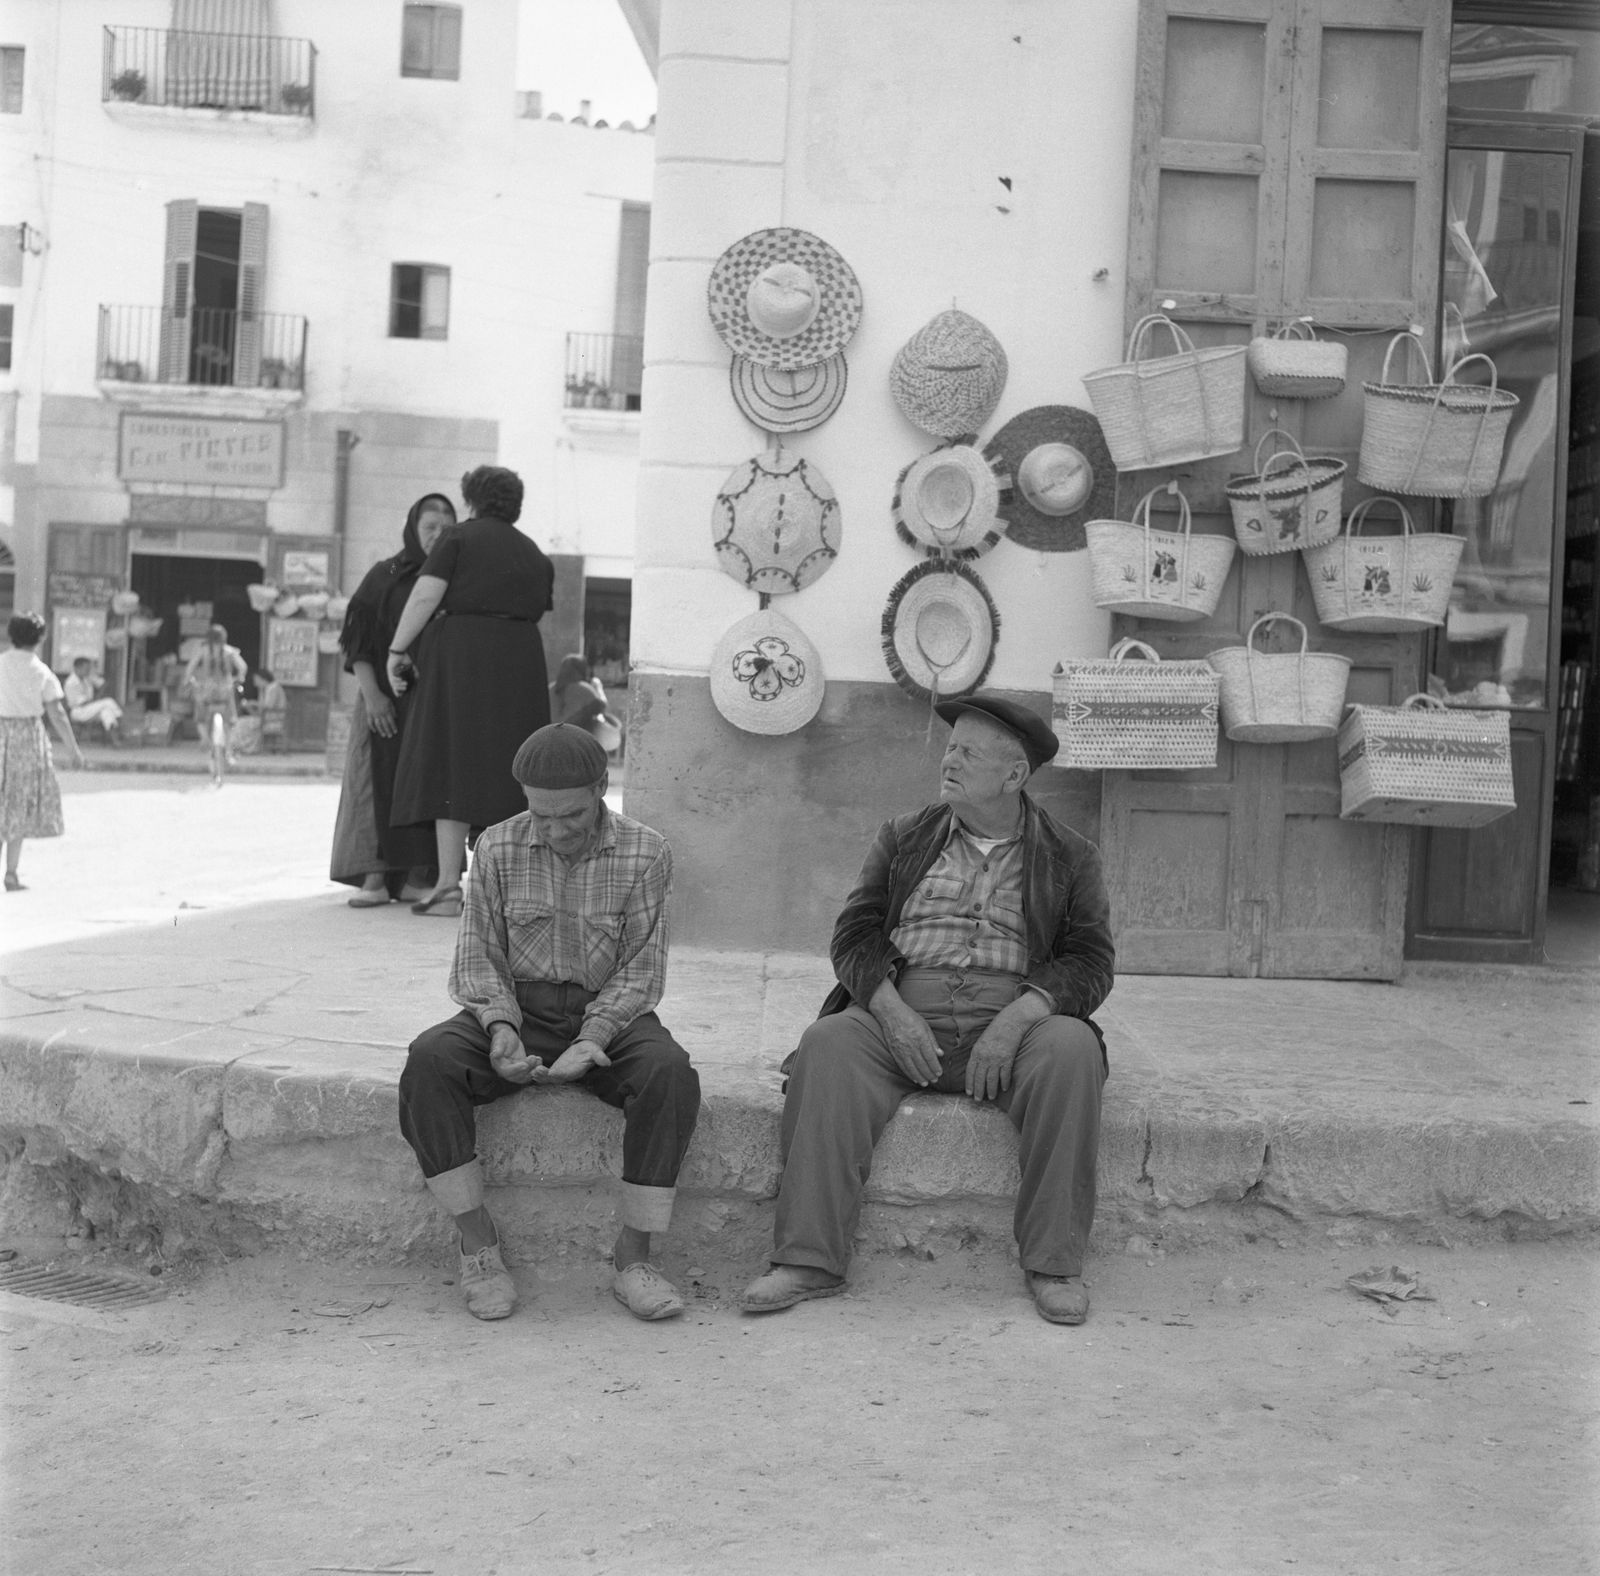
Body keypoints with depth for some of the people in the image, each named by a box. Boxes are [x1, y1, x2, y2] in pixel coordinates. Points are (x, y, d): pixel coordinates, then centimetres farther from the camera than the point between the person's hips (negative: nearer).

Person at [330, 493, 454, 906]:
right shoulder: (384, 576, 4)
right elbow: (358, 642, -2)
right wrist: (371, 694, -14)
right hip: (387, 698, -2)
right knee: (379, 780, -8)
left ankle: (416, 878, 4)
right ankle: (375, 878, -9)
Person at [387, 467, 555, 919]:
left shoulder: (458, 537, 4)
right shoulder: (536, 556, 19)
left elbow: (425, 596, -7)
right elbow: (535, 613, 12)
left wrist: (397, 650, -3)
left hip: (459, 657, -4)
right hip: (520, 661, 4)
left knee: (451, 766, -2)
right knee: (506, 772, 7)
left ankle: (448, 888, -7)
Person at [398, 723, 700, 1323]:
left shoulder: (644, 853, -5)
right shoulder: (499, 848, 0)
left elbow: (642, 969, -6)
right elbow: (476, 958, 1)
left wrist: (592, 1039, -22)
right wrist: (500, 1028, -20)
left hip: (609, 1015, -1)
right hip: (518, 1009, 1)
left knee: (670, 1074, -33)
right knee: (428, 1061, -28)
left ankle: (633, 1256, -23)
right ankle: (477, 1245, -20)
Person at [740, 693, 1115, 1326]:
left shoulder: (1070, 857, 11)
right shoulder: (903, 837, 16)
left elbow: (1089, 962, 1)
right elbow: (855, 936, 8)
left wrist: (1017, 1018, -17)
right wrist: (891, 1011, -12)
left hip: (1014, 1021, -1)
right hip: (901, 1018, 1)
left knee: (1072, 1049, -32)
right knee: (828, 1045, -28)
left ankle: (1055, 1265, -23)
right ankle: (808, 1261, -27)